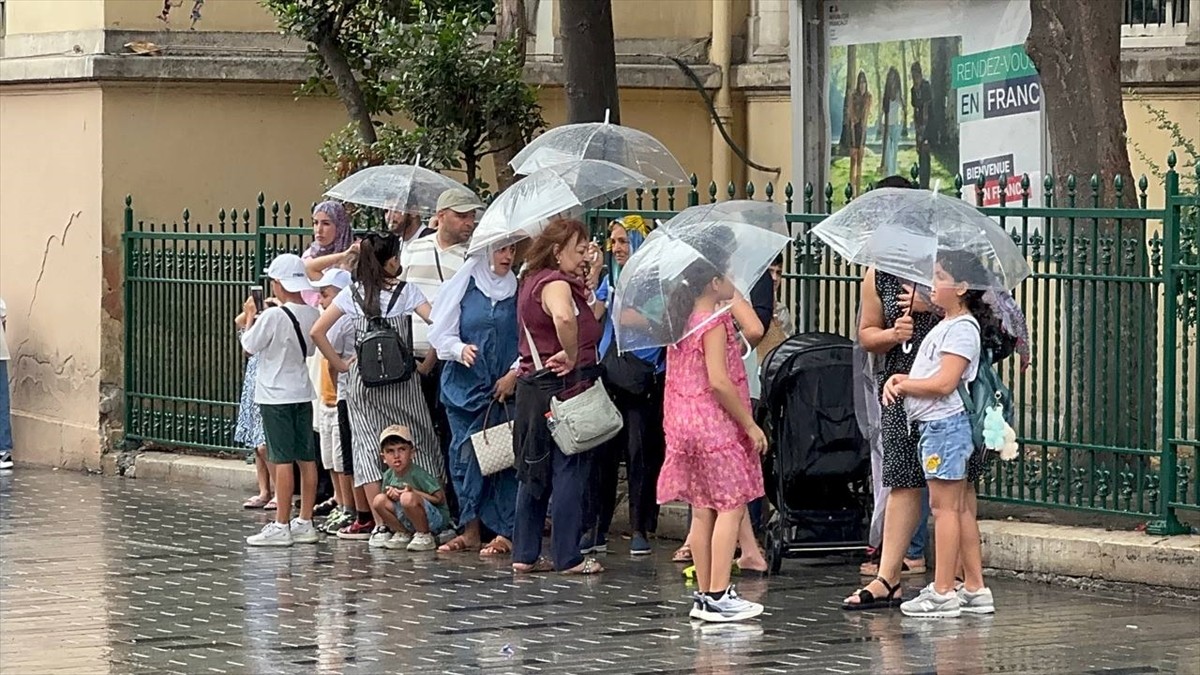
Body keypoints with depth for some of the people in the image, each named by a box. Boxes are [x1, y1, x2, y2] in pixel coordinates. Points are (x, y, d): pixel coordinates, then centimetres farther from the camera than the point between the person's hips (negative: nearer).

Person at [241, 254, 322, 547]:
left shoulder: (273, 316, -17)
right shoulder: (312, 315, 2)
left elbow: (249, 346, -7)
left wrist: (250, 315, 7)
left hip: (276, 396, -7)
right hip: (303, 393, 7)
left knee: (282, 459, -6)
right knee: (306, 458, 8)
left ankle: (281, 526, -5)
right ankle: (305, 523, 13)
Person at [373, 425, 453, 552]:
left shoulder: (418, 474, -18)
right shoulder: (388, 476, 2)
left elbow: (440, 498, -19)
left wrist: (414, 492, -22)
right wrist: (390, 493, -10)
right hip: (407, 521, 7)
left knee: (408, 498, -34)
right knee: (379, 500, -9)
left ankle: (424, 536, -14)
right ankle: (403, 534, 8)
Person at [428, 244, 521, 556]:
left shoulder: (519, 290, 3)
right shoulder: (463, 285, 3)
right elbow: (441, 332, 2)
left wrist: (514, 373, -10)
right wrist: (460, 349, -17)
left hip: (506, 388, -1)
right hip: (465, 386, 1)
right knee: (464, 455, 2)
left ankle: (505, 533, -1)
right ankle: (470, 530, 10)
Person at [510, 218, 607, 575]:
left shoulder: (532, 281, 16)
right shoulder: (556, 284, -15)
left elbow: (590, 316, 26)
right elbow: (564, 318, -38)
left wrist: (586, 282, 16)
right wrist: (572, 356, -25)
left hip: (533, 386, 10)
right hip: (563, 386, -10)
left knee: (534, 472, 14)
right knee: (569, 472, -3)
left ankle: (525, 553, 18)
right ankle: (567, 557, 1)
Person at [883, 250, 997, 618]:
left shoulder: (962, 329, -13)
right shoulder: (945, 326, 18)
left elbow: (944, 382, -21)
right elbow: (925, 374, 20)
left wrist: (904, 385, -8)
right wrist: (899, 379, 0)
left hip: (945, 423, -10)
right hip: (936, 425, 10)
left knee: (944, 505, -7)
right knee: (958, 507, 11)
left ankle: (943, 592, -6)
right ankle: (975, 589, 14)